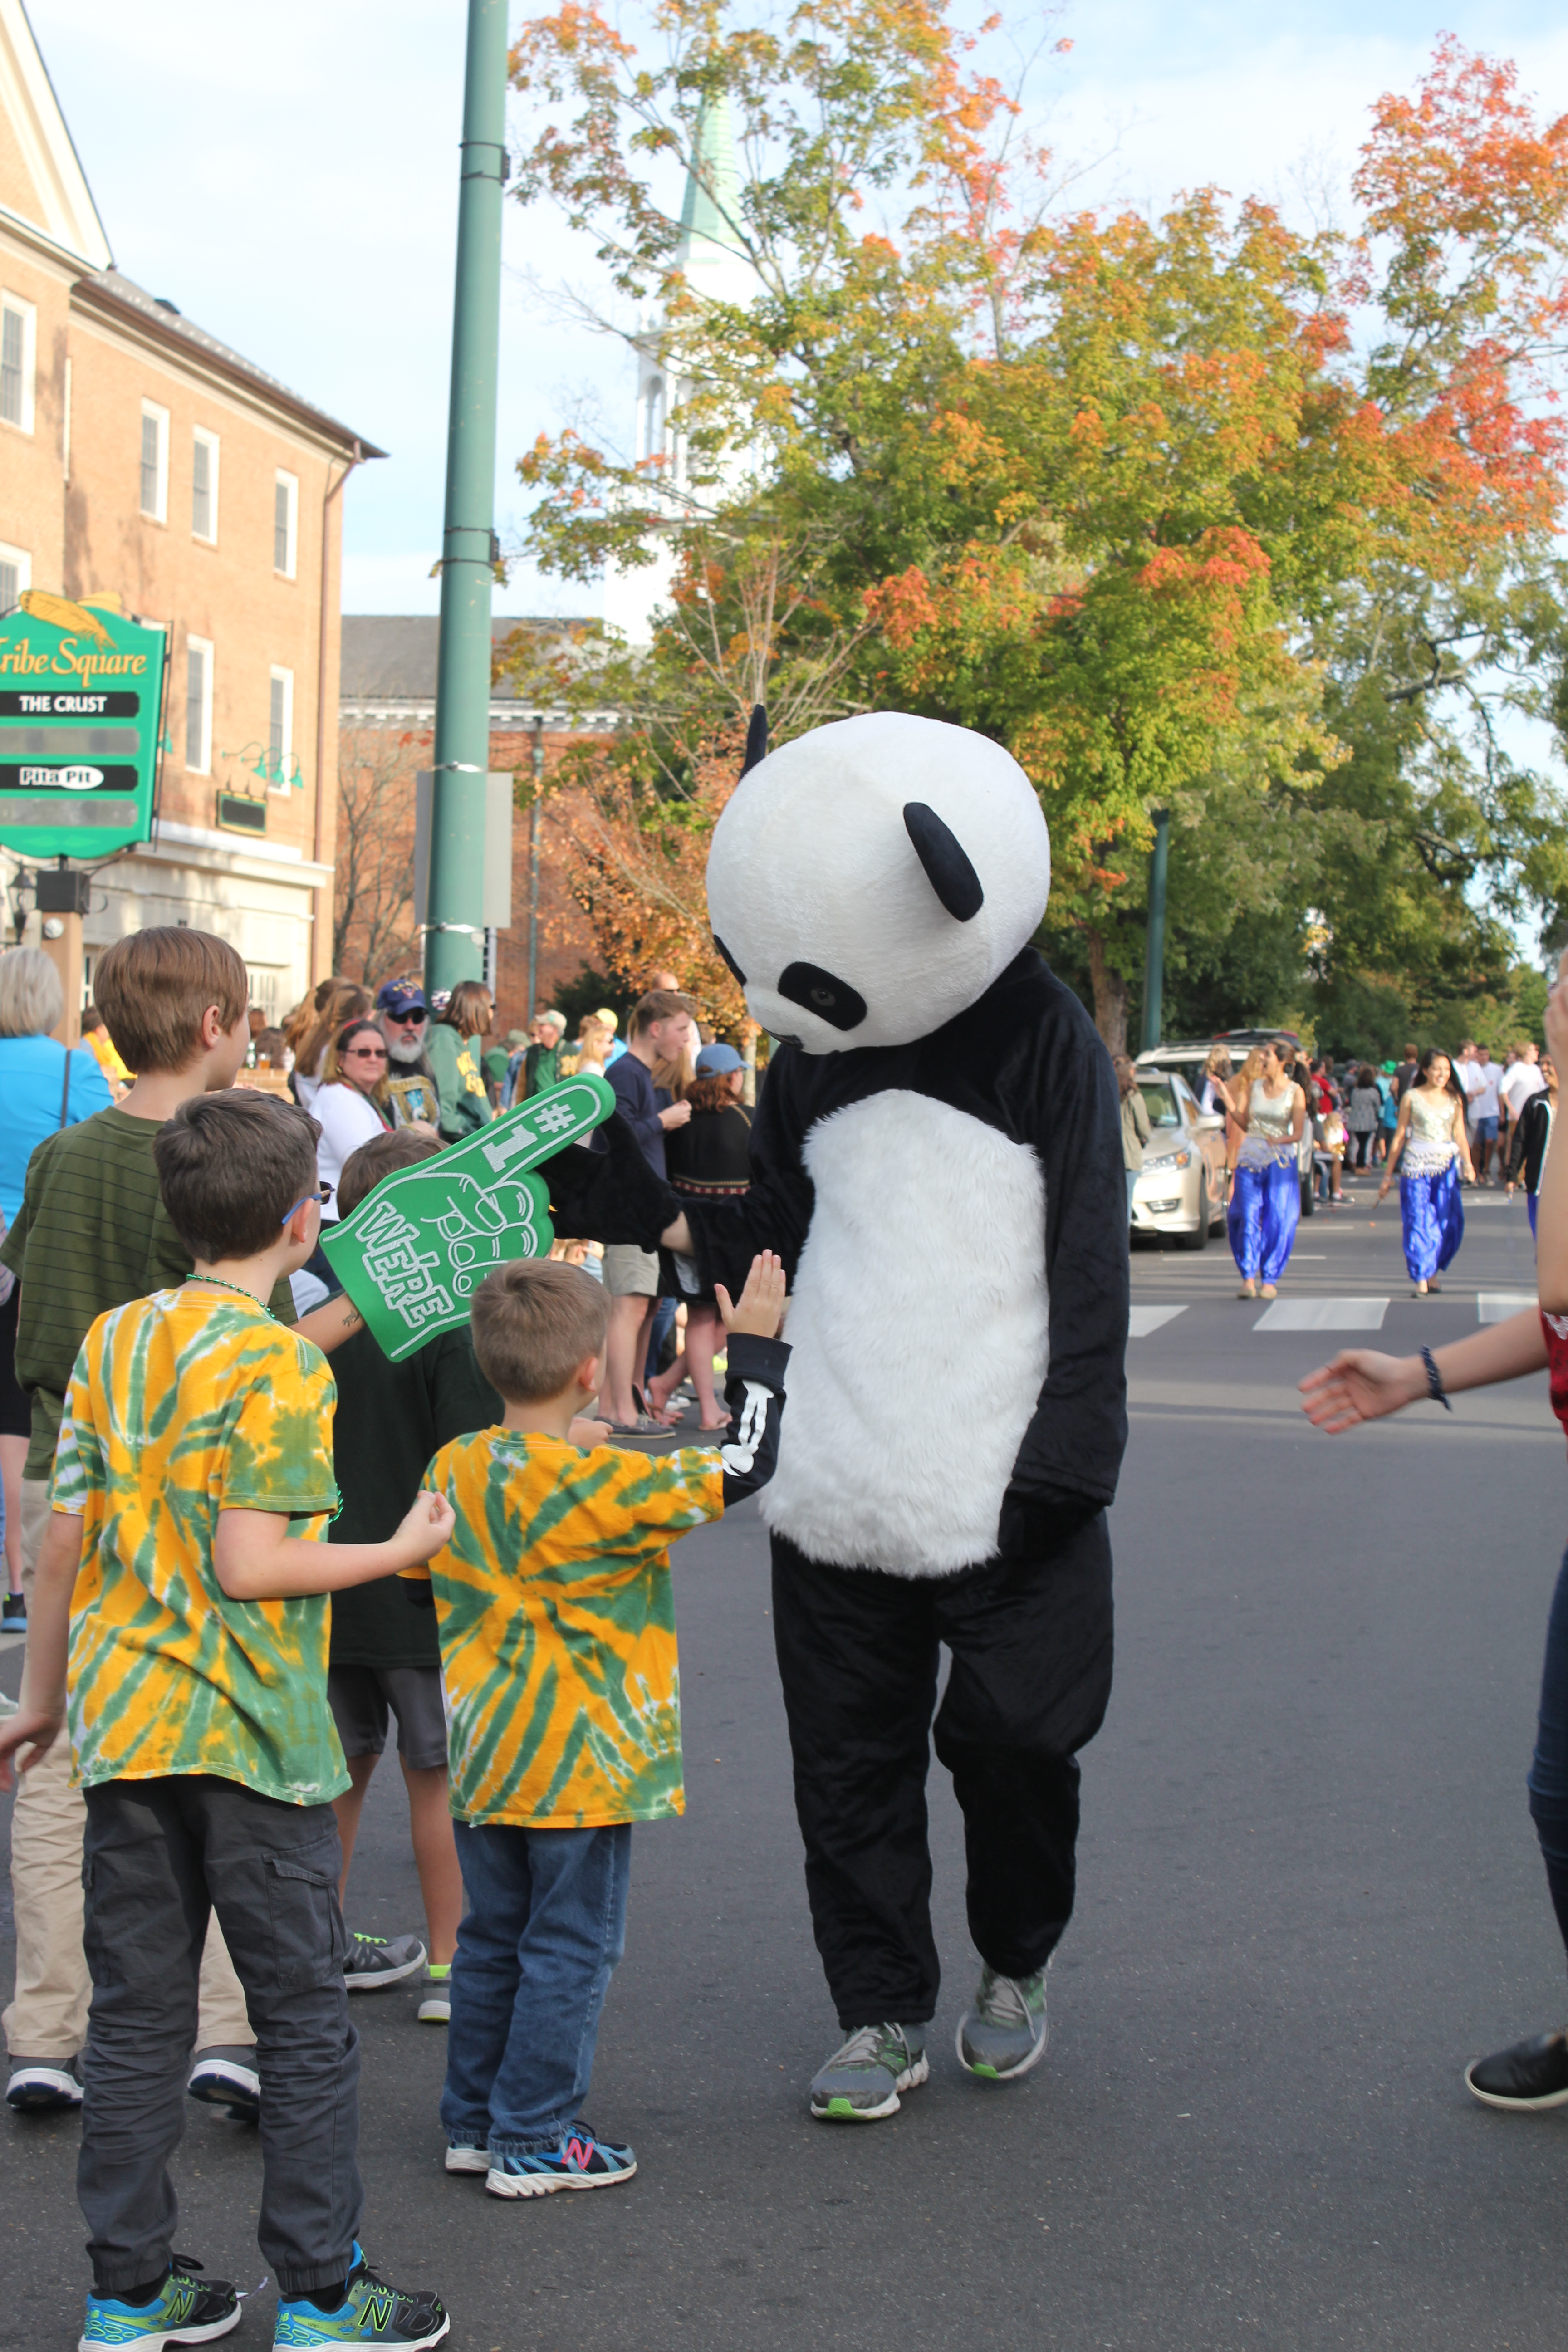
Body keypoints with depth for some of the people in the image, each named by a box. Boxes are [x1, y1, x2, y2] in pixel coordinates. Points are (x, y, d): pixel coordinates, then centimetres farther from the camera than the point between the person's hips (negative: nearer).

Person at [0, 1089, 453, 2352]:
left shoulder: (111, 1339, 5)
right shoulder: (280, 1363, -13)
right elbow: (249, 1569, -18)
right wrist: (400, 1553, -6)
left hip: (122, 1725, 6)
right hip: (253, 1731, -6)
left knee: (137, 2015, 13)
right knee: (304, 2022, 6)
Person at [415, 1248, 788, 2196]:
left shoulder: (454, 1467, -2)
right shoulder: (601, 1486, -20)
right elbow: (742, 1469, -17)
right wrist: (756, 1348, -9)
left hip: (483, 1759, 6)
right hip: (582, 1764, -6)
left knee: (493, 1938, 17)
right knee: (571, 1949, 5)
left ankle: (474, 2121, 25)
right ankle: (534, 2140, 10)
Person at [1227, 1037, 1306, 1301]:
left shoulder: (1295, 1092, -2)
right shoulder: (1255, 1086, 9)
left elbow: (1297, 1134, -5)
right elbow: (1244, 1123, 9)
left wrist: (1278, 1140, -25)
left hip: (1280, 1162, -3)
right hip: (1250, 1159, 3)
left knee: (1277, 1220, -2)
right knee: (1248, 1217, -5)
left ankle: (1270, 1280, 6)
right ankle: (1248, 1278, -4)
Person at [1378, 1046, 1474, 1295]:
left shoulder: (1454, 1099, 9)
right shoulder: (1412, 1098, 2)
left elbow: (1460, 1135, 7)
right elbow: (1399, 1137, 5)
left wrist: (1468, 1164, -11)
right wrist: (1388, 1175, 5)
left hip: (1446, 1167, 2)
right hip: (1417, 1166, -2)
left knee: (1449, 1223, -1)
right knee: (1419, 1222, -6)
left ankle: (1432, 1273, 17)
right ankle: (1421, 1281, -4)